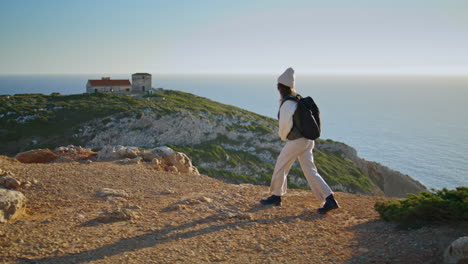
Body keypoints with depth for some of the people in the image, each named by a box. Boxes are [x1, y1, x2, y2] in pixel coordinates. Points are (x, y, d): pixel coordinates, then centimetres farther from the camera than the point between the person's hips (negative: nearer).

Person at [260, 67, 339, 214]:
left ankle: (276, 196, 27)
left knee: (280, 167, 11)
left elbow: (285, 124, -23)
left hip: (296, 142, -8)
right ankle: (329, 200, -1)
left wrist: (282, 136, -1)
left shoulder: (287, 103, -18)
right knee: (310, 171, 6)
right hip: (307, 140, 8)